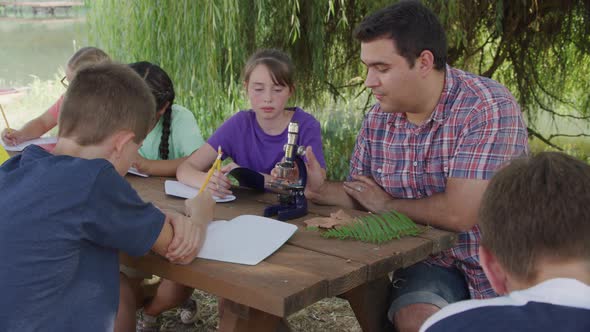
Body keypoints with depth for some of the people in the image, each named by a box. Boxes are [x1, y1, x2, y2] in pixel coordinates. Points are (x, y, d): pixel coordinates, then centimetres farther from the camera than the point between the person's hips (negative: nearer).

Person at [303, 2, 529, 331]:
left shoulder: (488, 108, -20)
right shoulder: (379, 118, 1)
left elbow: (458, 214, -26)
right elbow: (362, 197, 11)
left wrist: (387, 205, -10)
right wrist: (320, 190, -10)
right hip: (429, 261, 3)